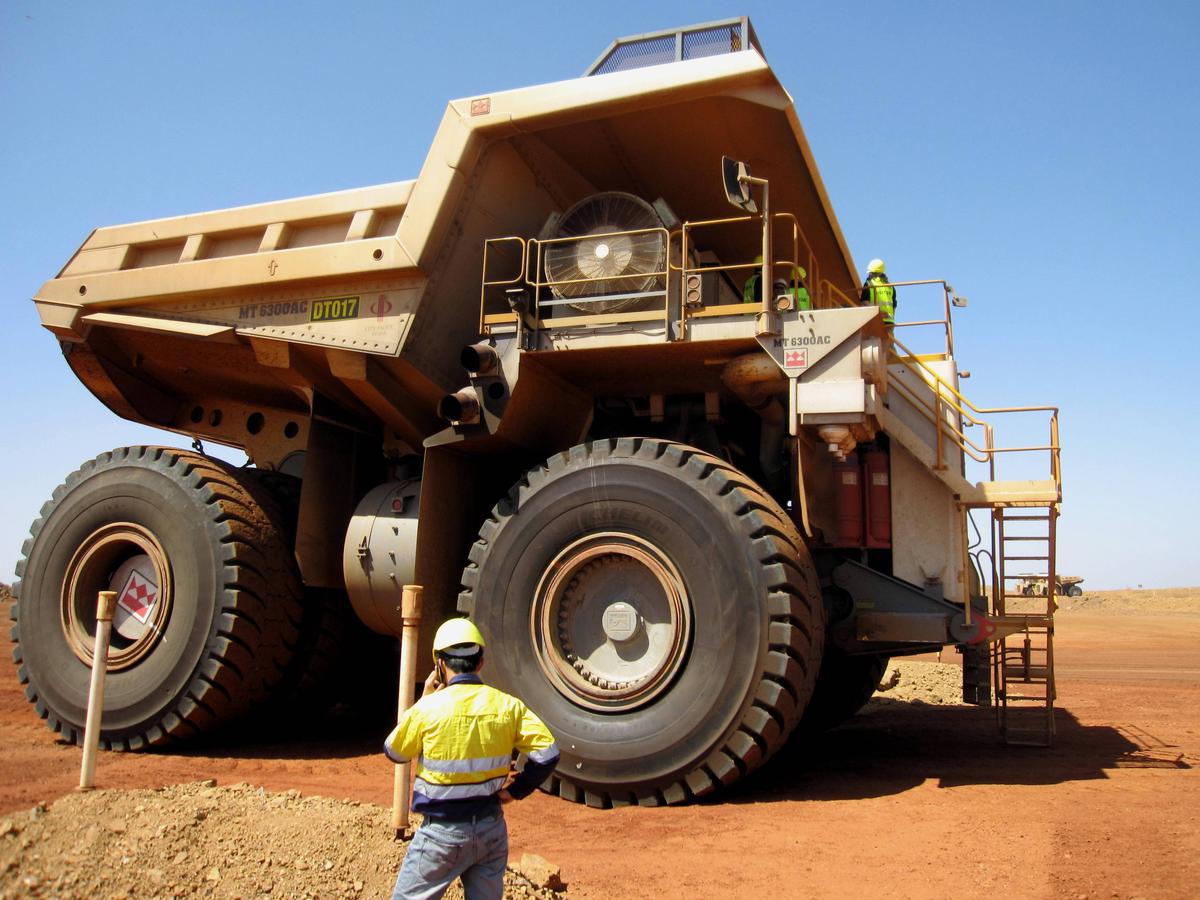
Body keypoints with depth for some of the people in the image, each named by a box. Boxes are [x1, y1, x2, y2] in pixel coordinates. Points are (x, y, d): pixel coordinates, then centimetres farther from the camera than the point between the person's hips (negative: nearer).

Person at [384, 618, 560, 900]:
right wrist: (515, 790, 3)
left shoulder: (428, 708, -14)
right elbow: (547, 754, -7)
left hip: (443, 833, -3)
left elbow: (394, 753, 2)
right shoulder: (507, 705, -5)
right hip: (491, 829, 3)